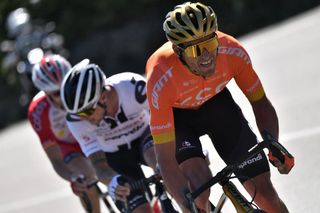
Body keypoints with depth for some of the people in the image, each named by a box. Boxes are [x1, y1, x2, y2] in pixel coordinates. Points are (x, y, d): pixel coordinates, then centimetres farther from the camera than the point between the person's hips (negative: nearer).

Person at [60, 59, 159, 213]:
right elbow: (97, 163, -23)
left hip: (144, 137, 0)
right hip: (116, 156, 1)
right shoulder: (76, 119, -26)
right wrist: (111, 181, -46)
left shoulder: (133, 87, -32)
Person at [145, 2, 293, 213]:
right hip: (175, 114, -3)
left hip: (215, 102, 3)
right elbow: (166, 157, -38)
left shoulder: (233, 51, -31)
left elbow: (260, 102, -15)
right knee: (200, 183, -30)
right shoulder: (161, 79, -40)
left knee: (263, 190, -6)